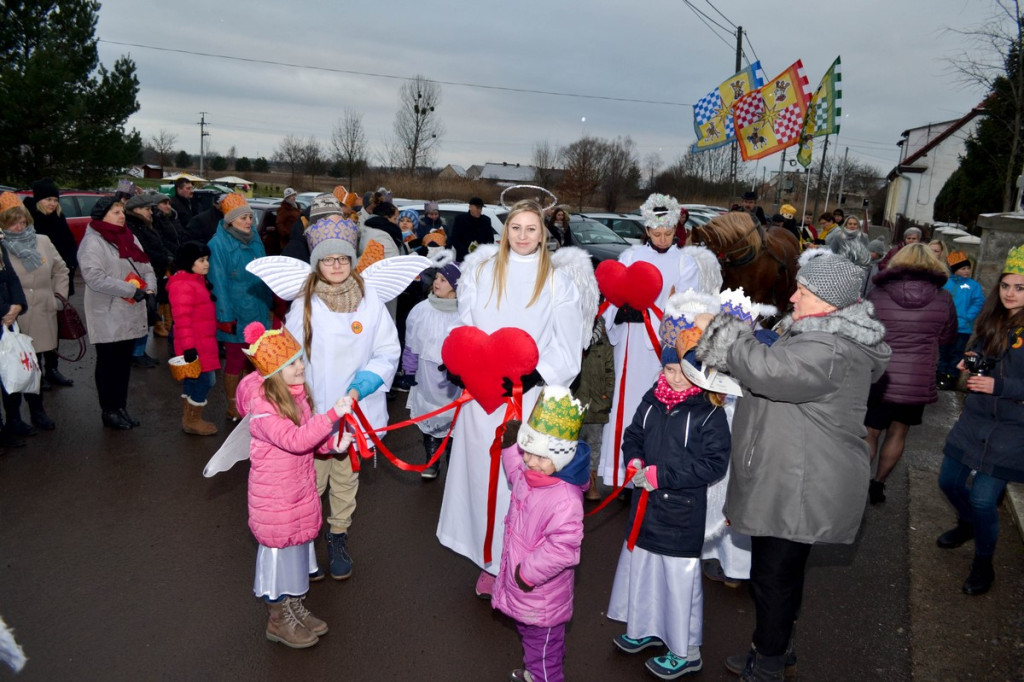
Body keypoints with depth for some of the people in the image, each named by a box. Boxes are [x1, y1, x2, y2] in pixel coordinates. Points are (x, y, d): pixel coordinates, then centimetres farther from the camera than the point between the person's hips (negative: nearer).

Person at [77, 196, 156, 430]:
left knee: (124, 362, 14)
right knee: (108, 364, 3)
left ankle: (121, 407, 25)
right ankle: (109, 411, 14)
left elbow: (146, 267, 12)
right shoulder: (92, 242, -11)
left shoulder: (129, 238, 14)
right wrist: (132, 290, -24)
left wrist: (150, 287, -9)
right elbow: (94, 277, -22)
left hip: (131, 314, 7)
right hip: (107, 317, -7)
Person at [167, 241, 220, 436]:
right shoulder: (183, 285, -18)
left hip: (203, 344, 11)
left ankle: (188, 418, 27)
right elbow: (182, 318, -23)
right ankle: (192, 421, 5)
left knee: (192, 380, 16)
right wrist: (188, 346, -25)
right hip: (194, 345, -11)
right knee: (205, 379, -6)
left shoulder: (198, 282, 16)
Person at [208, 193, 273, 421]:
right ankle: (233, 409, 20)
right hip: (236, 314, -6)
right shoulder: (218, 244, -14)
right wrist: (226, 317, -16)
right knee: (235, 362, 5)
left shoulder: (254, 240, 7)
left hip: (257, 313, 7)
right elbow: (219, 283, -15)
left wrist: (269, 305, 13)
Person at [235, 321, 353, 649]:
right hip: (274, 496, -8)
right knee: (280, 551, 8)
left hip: (301, 488, 8)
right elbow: (294, 440, -36)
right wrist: (333, 414, -39)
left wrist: (332, 442, -6)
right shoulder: (261, 406, -26)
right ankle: (279, 620, 29)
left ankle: (295, 607, 41)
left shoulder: (296, 392, -1)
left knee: (298, 546, 21)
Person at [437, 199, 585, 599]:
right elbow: (465, 326, 10)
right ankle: (491, 561, 20)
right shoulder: (480, 270, 7)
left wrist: (533, 376, -14)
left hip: (531, 396, -1)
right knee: (485, 473, 6)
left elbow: (567, 350, 1)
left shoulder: (557, 282, 3)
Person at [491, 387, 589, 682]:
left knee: (543, 642, 15)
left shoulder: (564, 498, -37)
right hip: (520, 579, 10)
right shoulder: (530, 474, -8)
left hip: (541, 593, -9)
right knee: (528, 633, 32)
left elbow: (562, 549, -37)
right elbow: (516, 474, 18)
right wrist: (510, 446, 7)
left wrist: (529, 574, -26)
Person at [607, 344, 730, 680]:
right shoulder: (652, 402, 2)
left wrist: (660, 475, -21)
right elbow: (632, 436, 15)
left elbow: (714, 463, -19)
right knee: (642, 566, 19)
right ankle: (647, 628, 41)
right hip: (645, 504, 6)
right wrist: (635, 460, -7)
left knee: (680, 577, 4)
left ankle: (686, 652, 23)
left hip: (683, 512, -6)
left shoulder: (709, 413, -15)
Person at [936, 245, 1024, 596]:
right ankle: (967, 524, 48)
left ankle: (984, 564, 22)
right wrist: (970, 362, 0)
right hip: (974, 418, 6)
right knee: (949, 481, 15)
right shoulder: (992, 319, 5)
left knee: (983, 499, -4)